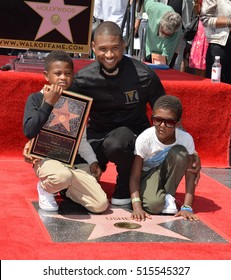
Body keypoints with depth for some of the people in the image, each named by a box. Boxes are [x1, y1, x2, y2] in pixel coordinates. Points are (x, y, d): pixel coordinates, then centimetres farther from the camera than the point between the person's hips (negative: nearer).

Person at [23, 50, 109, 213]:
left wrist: (93, 161, 3)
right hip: (46, 158, -4)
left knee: (101, 204, -11)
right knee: (63, 176, -41)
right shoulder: (36, 99, -2)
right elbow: (29, 132, -17)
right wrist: (48, 104, -19)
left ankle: (69, 189, 19)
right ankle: (45, 188, -3)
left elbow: (81, 139, 13)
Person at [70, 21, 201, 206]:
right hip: (96, 138, 2)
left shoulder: (144, 76, -14)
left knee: (117, 141, -39)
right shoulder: (82, 79, -9)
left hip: (133, 137, -2)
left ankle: (126, 187, -8)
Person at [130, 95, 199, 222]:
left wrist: (187, 207, -29)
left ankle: (168, 196, -11)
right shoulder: (144, 139, -27)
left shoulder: (186, 139, -23)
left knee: (180, 153, -30)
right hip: (148, 174, -3)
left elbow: (190, 175, -20)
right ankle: (163, 199, 3)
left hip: (167, 172, 3)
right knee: (154, 205, -34)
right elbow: (135, 176, -25)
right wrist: (137, 207, -37)